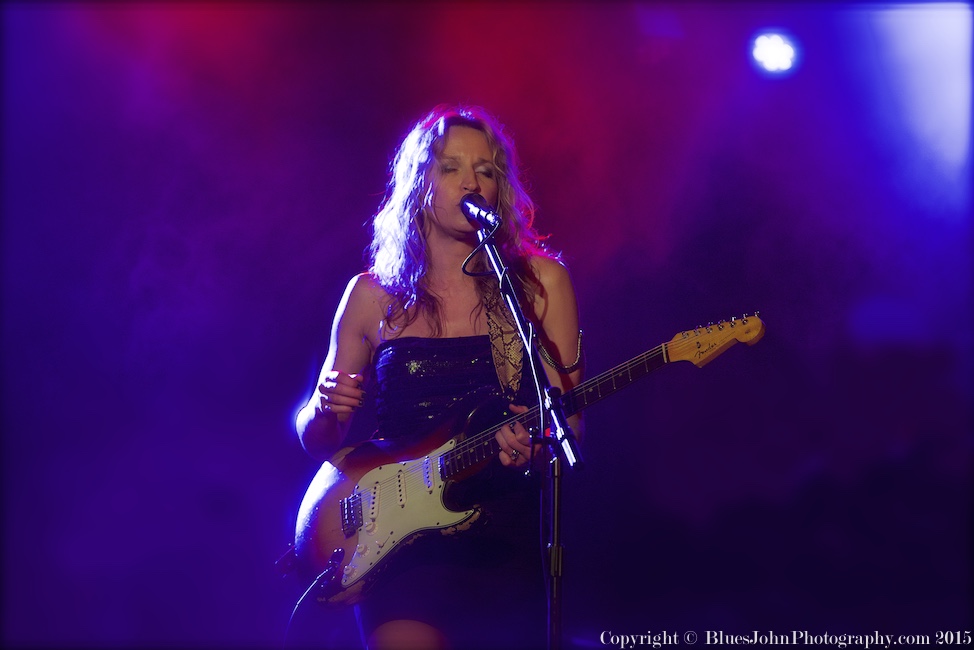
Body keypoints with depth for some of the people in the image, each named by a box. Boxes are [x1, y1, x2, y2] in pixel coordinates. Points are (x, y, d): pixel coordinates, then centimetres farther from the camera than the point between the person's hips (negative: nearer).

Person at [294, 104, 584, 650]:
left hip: (507, 533, 1)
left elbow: (569, 423, 5)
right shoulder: (374, 295, 8)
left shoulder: (539, 281, 5)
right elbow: (317, 442, 14)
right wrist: (327, 409, -8)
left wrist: (533, 446, -17)